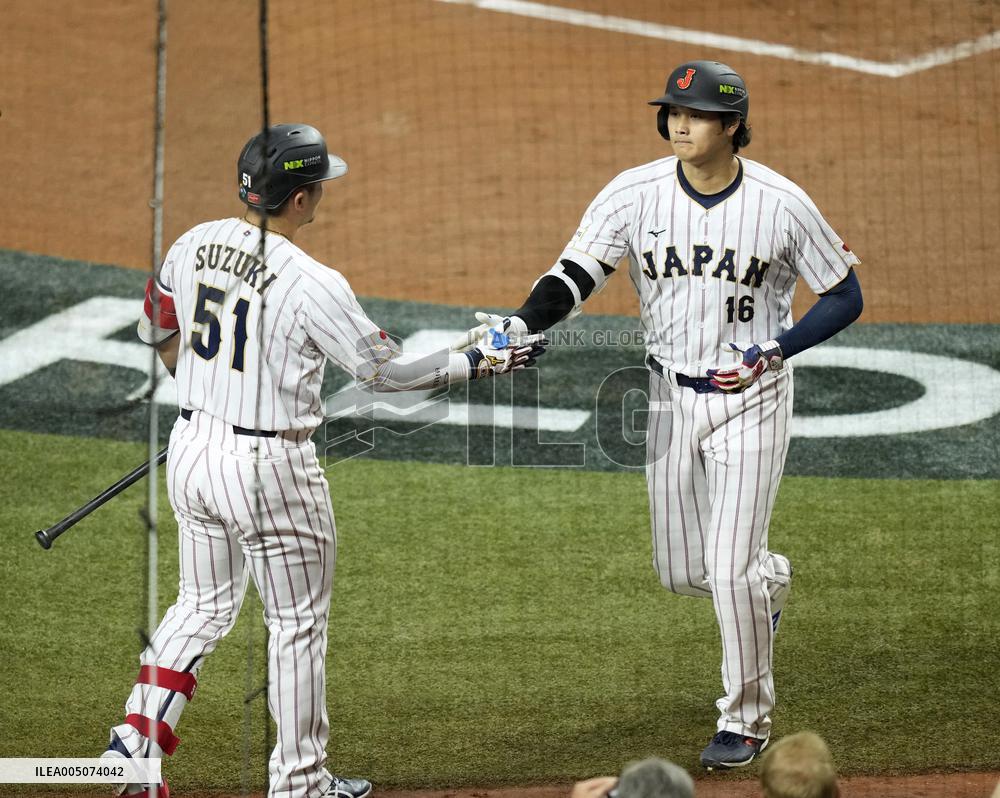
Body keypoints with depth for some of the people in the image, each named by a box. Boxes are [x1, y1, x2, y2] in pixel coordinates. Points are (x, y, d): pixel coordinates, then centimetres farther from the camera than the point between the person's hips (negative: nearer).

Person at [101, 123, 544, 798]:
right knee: (299, 623, 11)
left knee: (205, 605, 23)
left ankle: (136, 741, 13)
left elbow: (157, 329, 15)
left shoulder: (194, 245, -2)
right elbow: (386, 369, -14)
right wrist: (482, 362, -3)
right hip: (269, 470, -7)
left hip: (192, 447, 7)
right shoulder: (311, 284, -22)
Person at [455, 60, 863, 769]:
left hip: (752, 398, -4)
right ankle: (768, 579, 47)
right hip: (671, 395, 4)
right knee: (680, 571, 12)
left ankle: (747, 718, 12)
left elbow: (846, 297, -5)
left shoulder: (782, 204, -15)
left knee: (730, 570, -8)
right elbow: (574, 277, -15)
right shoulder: (635, 194, -10)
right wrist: (520, 324, -35)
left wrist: (774, 350, -19)